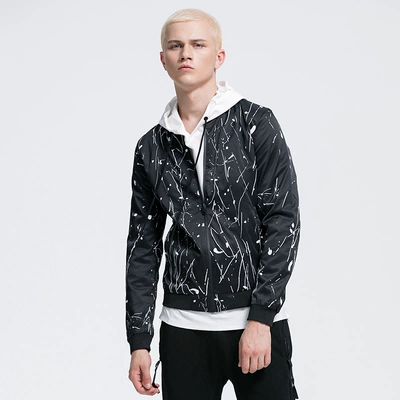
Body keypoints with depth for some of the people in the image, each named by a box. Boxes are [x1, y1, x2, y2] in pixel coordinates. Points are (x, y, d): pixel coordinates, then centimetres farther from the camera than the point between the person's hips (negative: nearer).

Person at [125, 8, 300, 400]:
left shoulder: (255, 124, -2)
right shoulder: (151, 147, 8)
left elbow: (284, 222, -7)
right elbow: (143, 246, 10)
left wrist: (261, 318, -13)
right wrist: (139, 341, 6)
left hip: (257, 322, -2)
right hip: (182, 326, 3)